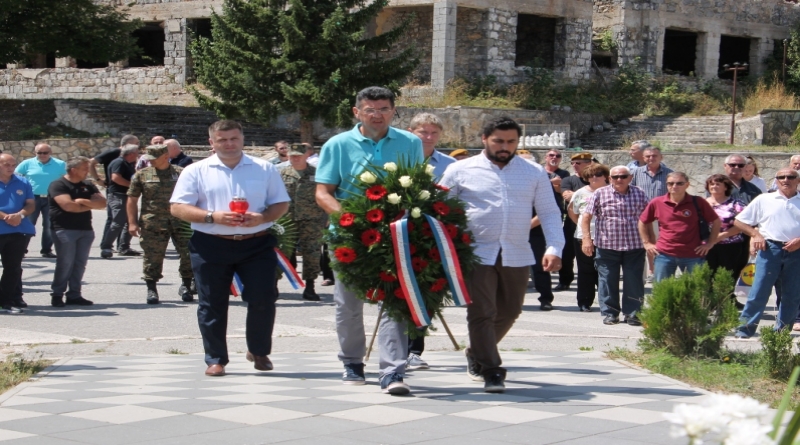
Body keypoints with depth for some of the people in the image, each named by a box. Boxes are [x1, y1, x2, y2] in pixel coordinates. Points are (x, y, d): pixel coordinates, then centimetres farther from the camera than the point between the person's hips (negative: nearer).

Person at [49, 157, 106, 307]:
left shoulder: (88, 187, 15)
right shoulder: (58, 185, -5)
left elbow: (102, 203, 3)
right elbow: (68, 206, -19)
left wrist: (84, 201, -14)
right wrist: (91, 205, -4)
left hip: (86, 229, 6)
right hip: (65, 229, -6)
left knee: (80, 263, 5)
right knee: (65, 262, -7)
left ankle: (74, 295, 11)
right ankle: (57, 294, 2)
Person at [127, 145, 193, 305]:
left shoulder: (181, 173, 7)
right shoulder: (142, 175, 6)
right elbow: (132, 200, 7)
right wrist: (132, 222, 0)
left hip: (180, 221, 1)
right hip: (152, 223, -1)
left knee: (189, 254, -1)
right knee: (152, 257, 0)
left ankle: (186, 286, 16)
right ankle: (151, 289, 13)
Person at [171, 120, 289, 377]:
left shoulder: (264, 169, 10)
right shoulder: (196, 171, 5)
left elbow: (281, 204, 10)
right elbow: (177, 208, 0)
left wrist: (262, 218, -11)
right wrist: (212, 217, -15)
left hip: (257, 244, 1)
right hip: (211, 246, -1)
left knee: (263, 299, -1)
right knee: (212, 305, 2)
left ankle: (259, 352, 20)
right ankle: (215, 359, 14)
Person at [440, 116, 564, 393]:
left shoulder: (535, 173, 8)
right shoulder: (461, 171, 1)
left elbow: (549, 212, 8)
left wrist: (554, 248, -5)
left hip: (517, 256, 3)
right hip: (477, 255, -3)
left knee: (508, 312, 14)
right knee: (481, 313, -9)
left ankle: (476, 354, 36)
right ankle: (491, 372, -3)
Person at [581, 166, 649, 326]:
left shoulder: (640, 194, 7)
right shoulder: (600, 194, 1)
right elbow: (586, 217, 1)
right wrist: (586, 238, -7)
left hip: (634, 247, 1)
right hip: (607, 246, -1)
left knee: (634, 282, 2)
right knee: (607, 281, 3)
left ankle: (632, 313, 12)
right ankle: (610, 313, 15)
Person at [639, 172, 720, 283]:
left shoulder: (698, 203, -3)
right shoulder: (657, 203, 1)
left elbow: (716, 221, 7)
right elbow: (642, 222, 15)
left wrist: (710, 243, 2)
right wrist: (647, 243, 9)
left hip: (692, 256, -1)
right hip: (664, 255, 1)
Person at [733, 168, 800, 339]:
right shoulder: (764, 200, 9)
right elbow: (739, 221, 11)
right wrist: (755, 235, -3)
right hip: (770, 249, -1)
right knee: (759, 290, -6)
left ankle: (782, 330, 15)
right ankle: (746, 327, -1)